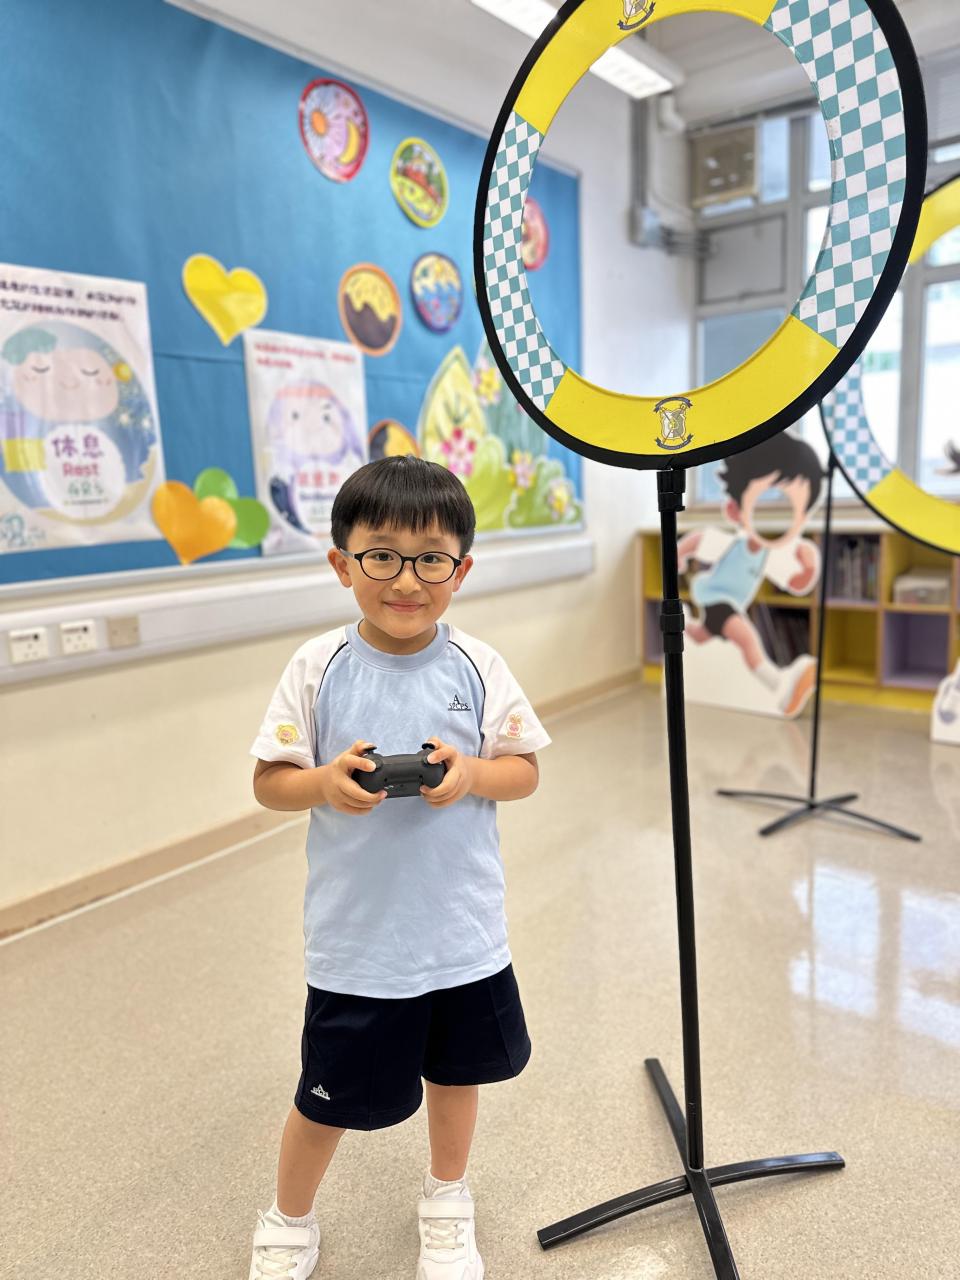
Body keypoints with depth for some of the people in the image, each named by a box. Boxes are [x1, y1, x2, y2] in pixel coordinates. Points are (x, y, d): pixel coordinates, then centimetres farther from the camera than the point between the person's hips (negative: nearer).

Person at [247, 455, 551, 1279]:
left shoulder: (475, 665, -8)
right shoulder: (319, 667, -11)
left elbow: (525, 770, -3)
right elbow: (269, 781, -5)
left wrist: (471, 772, -23)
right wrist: (326, 782, -25)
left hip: (464, 932, 2)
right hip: (355, 937, -1)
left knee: (457, 1068, 23)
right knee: (334, 1094, 14)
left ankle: (447, 1200, 54)